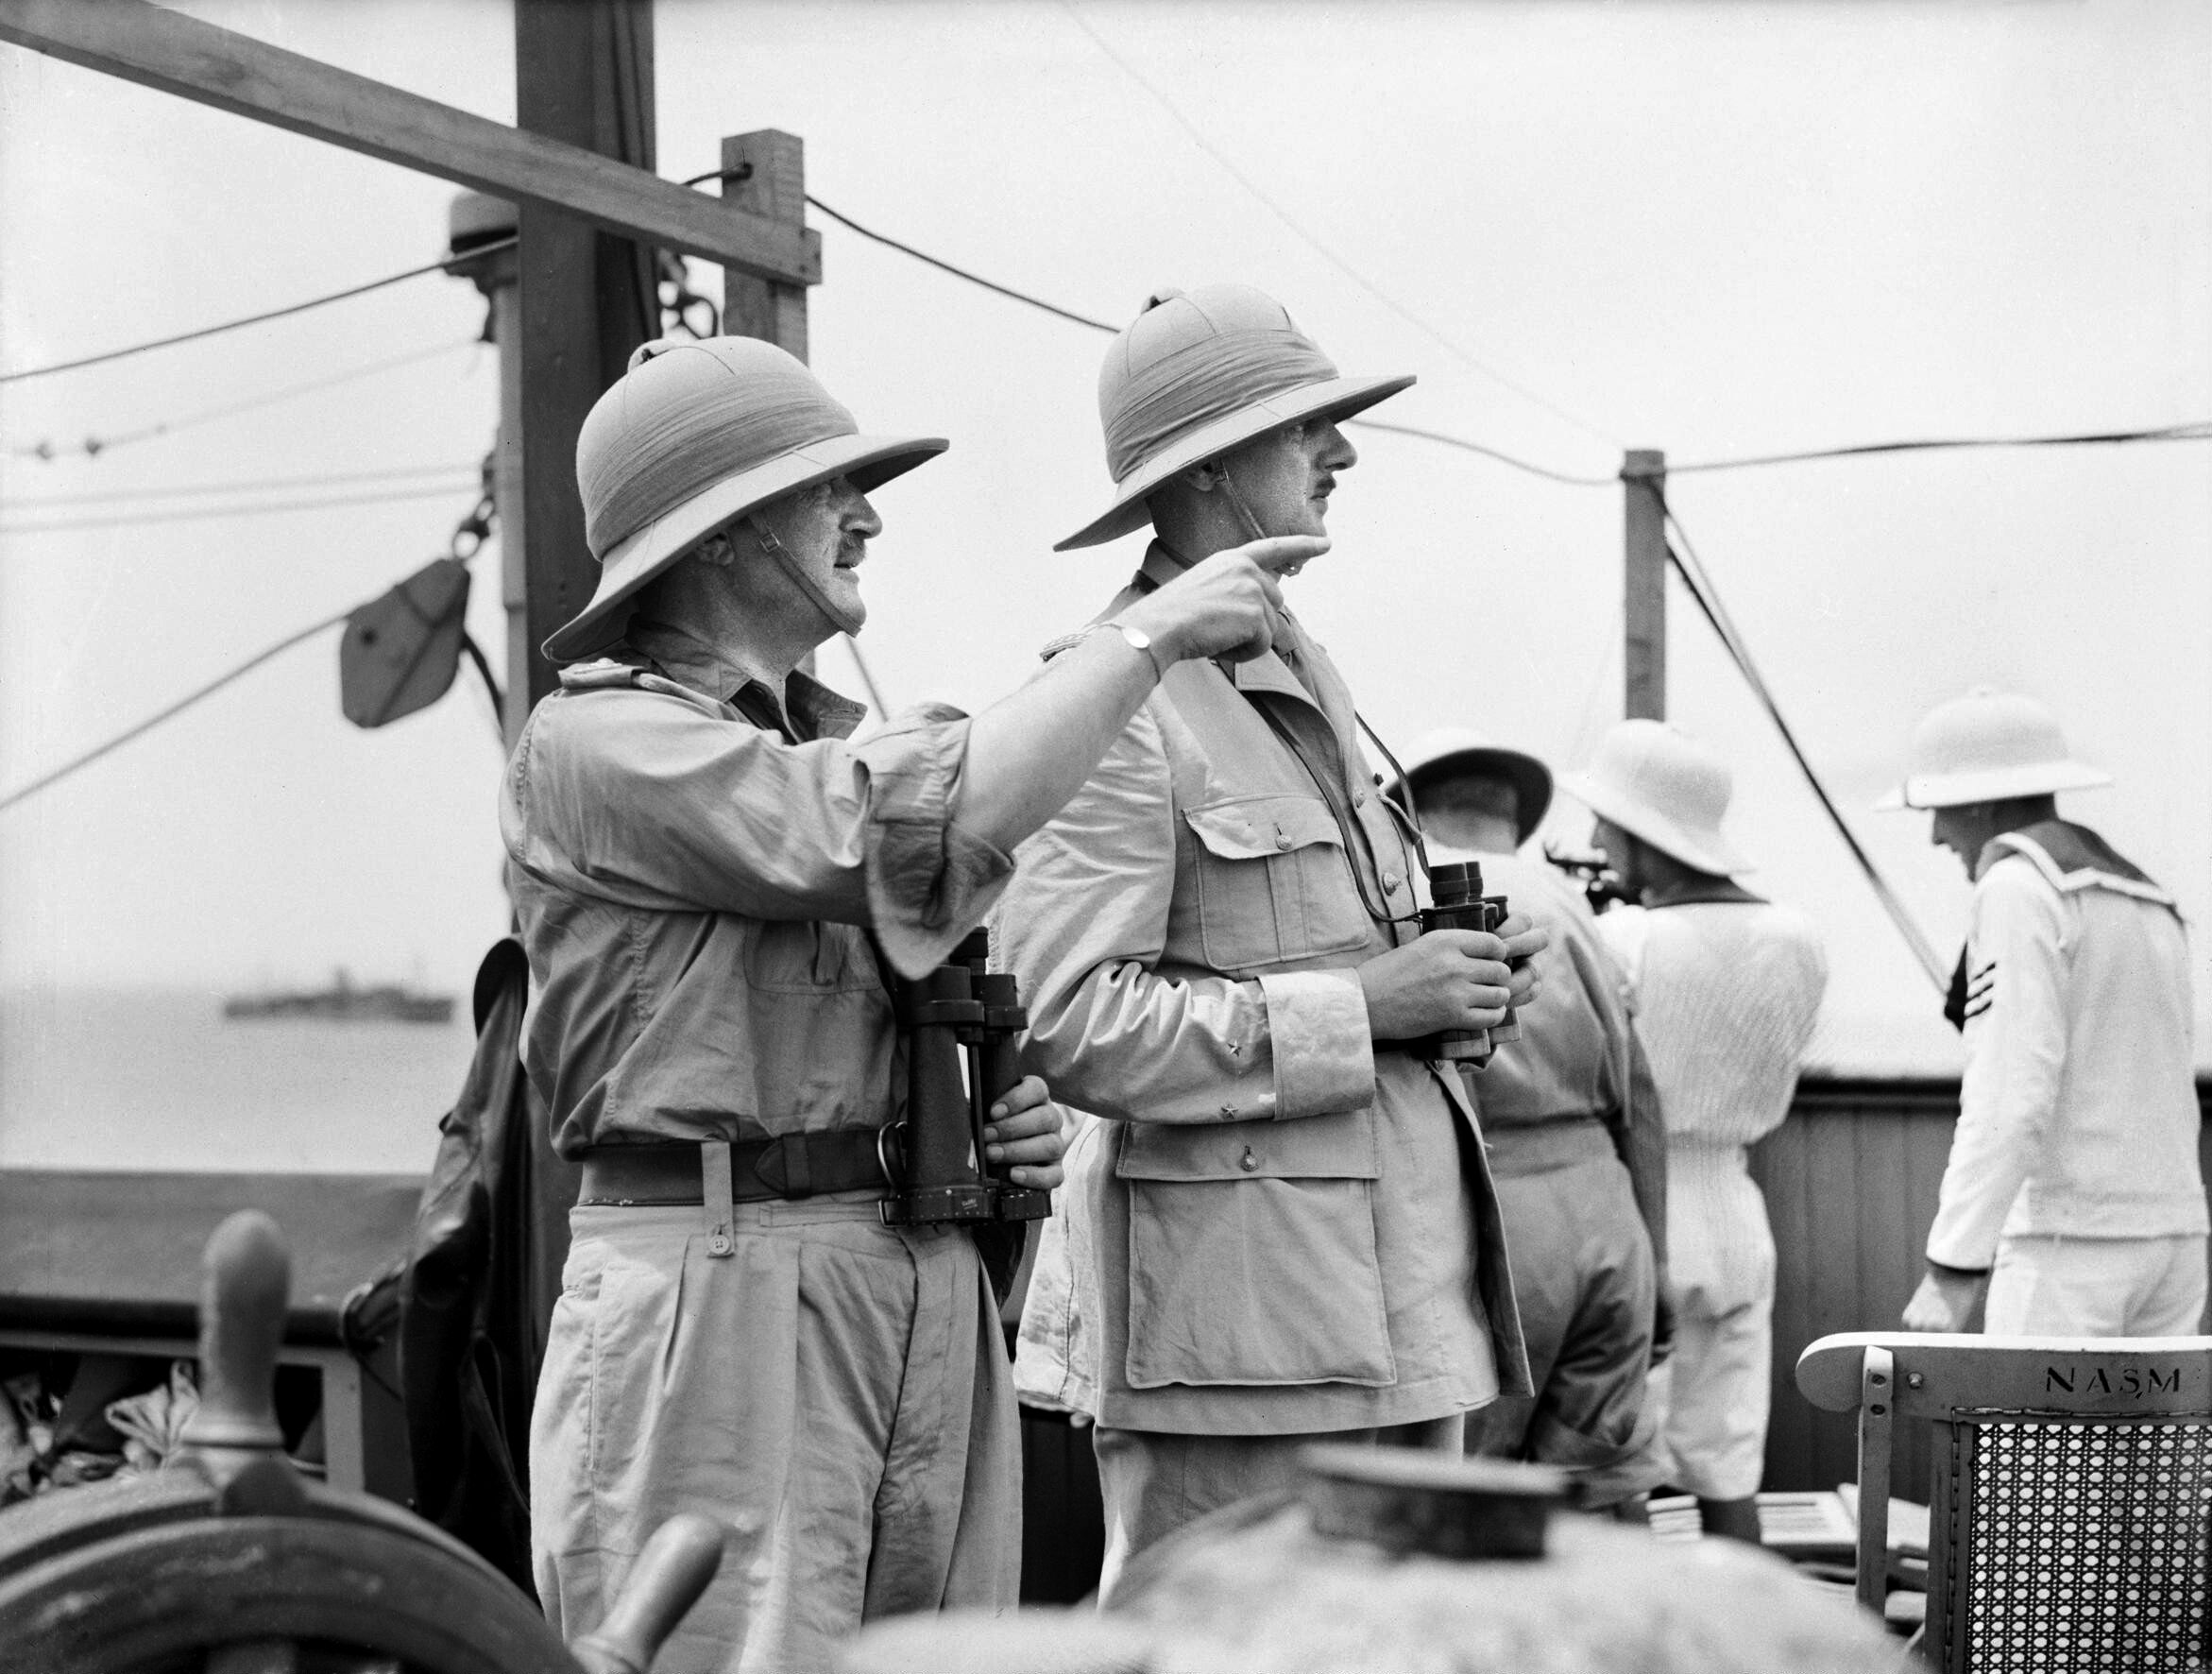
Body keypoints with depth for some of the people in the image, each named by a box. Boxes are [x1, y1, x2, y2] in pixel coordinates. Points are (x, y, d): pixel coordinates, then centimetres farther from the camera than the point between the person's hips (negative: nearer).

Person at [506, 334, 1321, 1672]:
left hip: (934, 1300, 7)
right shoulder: (595, 741, -6)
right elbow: (919, 836, -19)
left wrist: (1021, 1123, 8)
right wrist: (1152, 634, -11)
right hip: (719, 1305, -7)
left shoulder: (849, 738, 20)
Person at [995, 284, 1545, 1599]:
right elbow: (1068, 1023, -21)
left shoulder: (1306, 669, 17)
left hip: (1403, 1290, 9)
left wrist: (1460, 975, 8)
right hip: (1235, 1303, -9)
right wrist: (1362, 1005, -18)